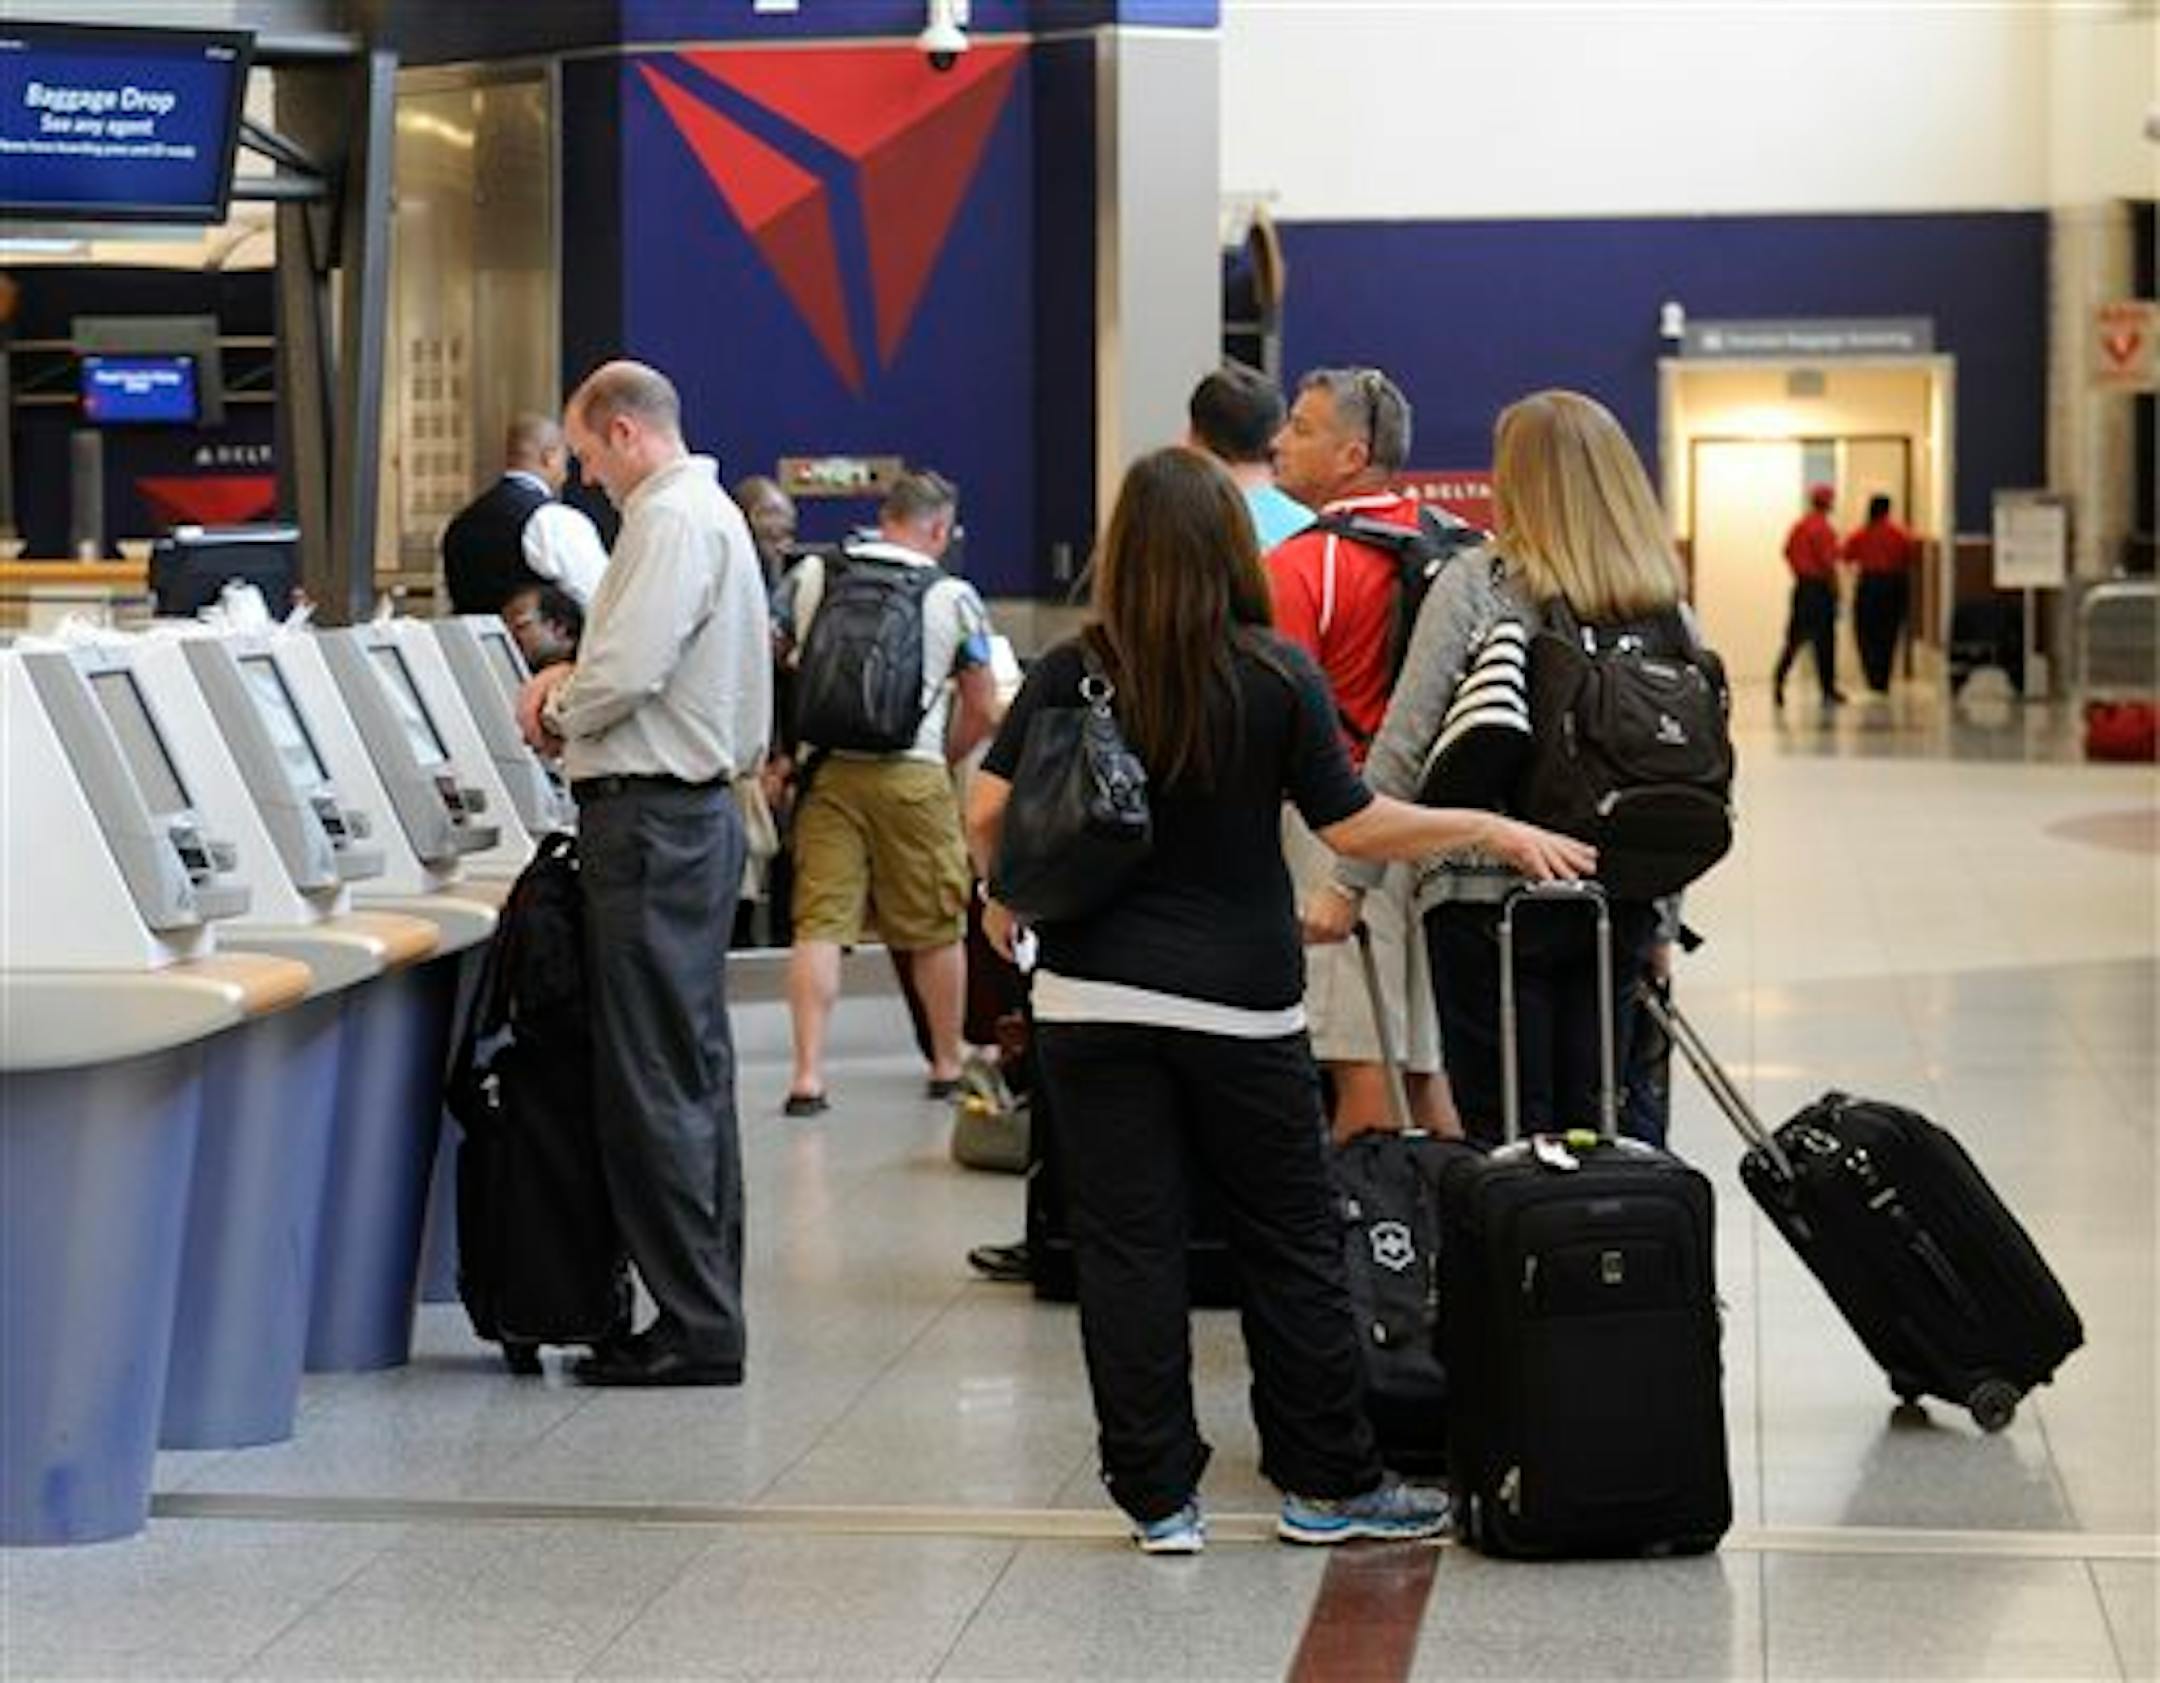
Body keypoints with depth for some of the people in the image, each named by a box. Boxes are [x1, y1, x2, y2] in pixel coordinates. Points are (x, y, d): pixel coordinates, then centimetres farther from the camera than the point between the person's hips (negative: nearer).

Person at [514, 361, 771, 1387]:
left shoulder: (670, 521, -14)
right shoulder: (707, 512, 20)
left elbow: (625, 673, -22)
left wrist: (556, 713, -4)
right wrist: (573, 681, 12)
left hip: (653, 817, -11)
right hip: (695, 809, 11)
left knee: (654, 1084, -8)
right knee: (693, 1072, 14)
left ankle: (695, 1326, -6)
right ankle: (706, 1313, 20)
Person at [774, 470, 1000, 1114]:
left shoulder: (808, 577, 6)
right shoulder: (955, 597, 1)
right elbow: (983, 711, 3)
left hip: (825, 771, 2)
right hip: (911, 776, -1)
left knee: (819, 923, 1)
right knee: (936, 929, 13)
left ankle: (808, 1074, -8)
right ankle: (947, 1066, 25)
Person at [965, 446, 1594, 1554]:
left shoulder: (1069, 674, -3)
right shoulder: (1277, 678, -6)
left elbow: (987, 812, -6)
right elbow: (1354, 827, -7)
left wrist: (1006, 899, 14)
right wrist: (1494, 831, 4)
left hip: (1092, 996, 1)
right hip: (1240, 1005, -1)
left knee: (1127, 1250, 5)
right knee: (1290, 1244, 11)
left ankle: (1157, 1498, 8)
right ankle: (1327, 1484, 18)